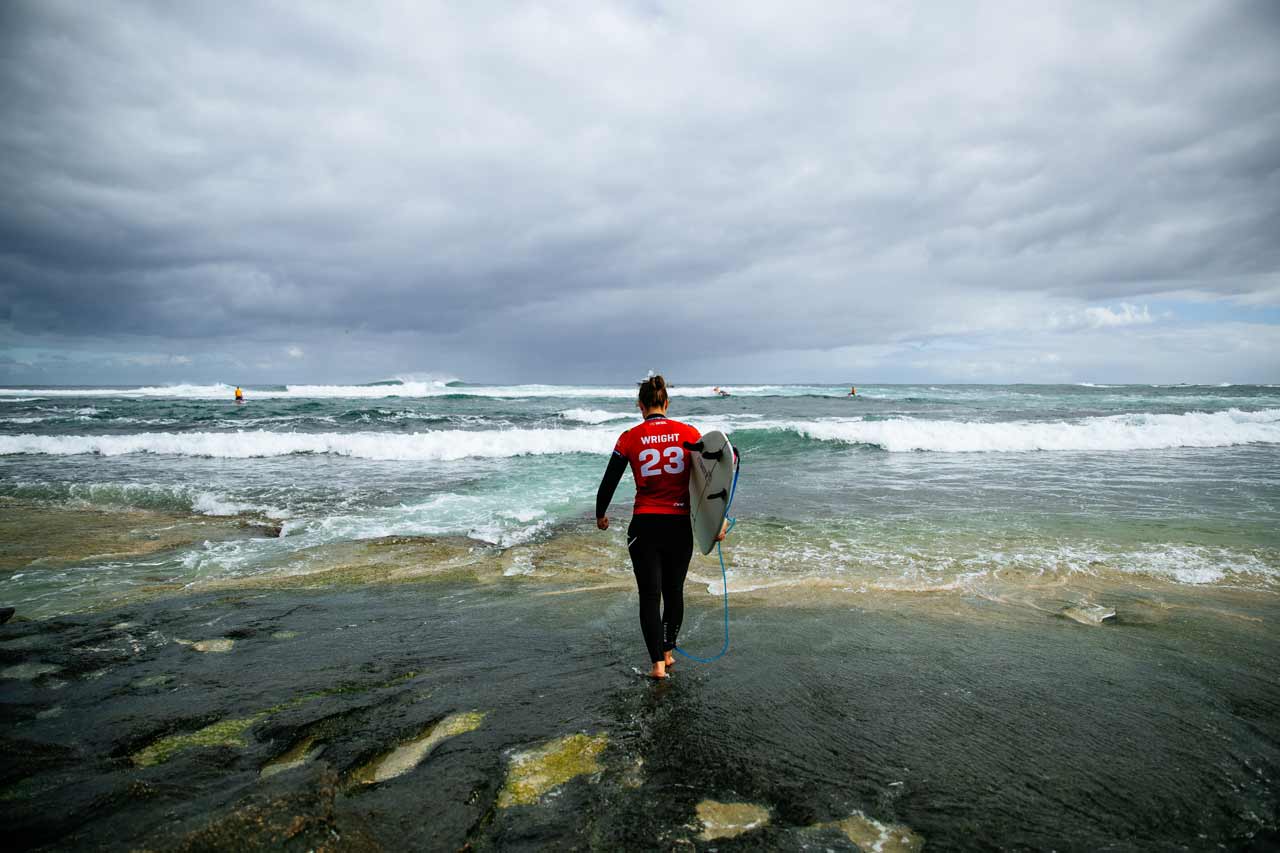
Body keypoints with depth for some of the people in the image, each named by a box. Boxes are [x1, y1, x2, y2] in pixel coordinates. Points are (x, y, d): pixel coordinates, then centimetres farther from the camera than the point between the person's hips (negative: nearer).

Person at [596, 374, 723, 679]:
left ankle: (657, 662, 3)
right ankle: (667, 651, 30)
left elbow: (609, 482, 2)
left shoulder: (630, 438, -4)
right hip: (681, 524, 2)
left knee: (649, 595, 7)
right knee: (674, 591, 19)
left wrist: (600, 514, 19)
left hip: (645, 525, -2)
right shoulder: (689, 433, -2)